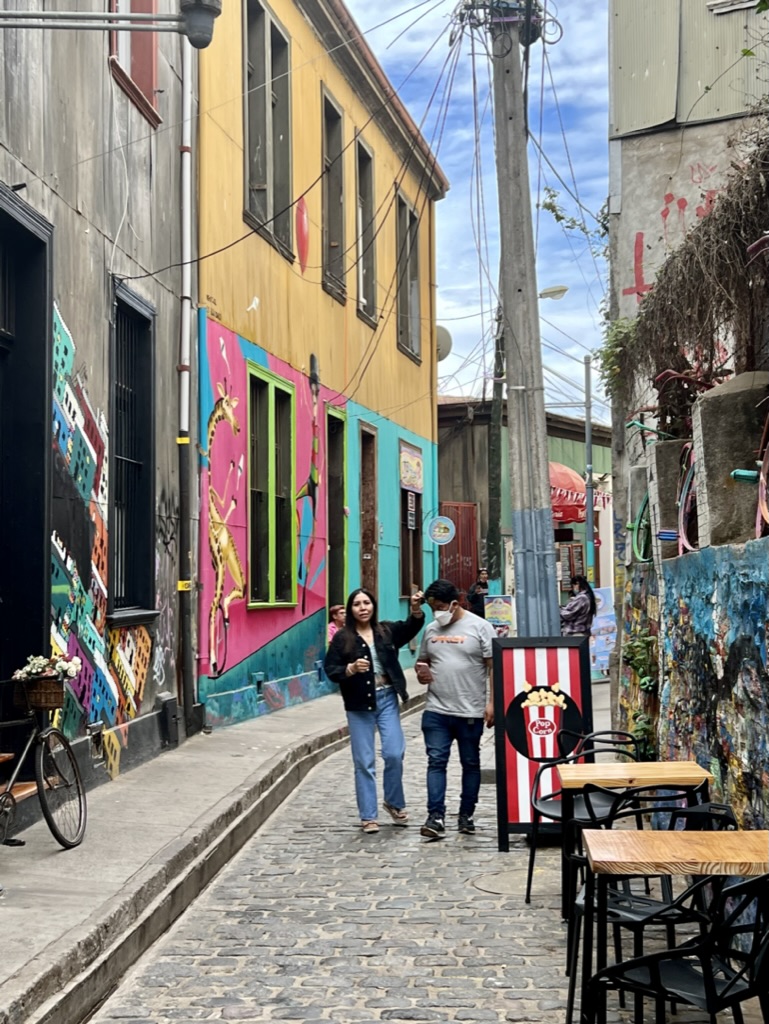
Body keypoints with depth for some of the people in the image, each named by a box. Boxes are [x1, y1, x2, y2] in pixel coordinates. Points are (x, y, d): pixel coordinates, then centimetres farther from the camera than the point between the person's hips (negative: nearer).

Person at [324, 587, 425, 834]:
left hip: (386, 699, 2)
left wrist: (416, 609, -29)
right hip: (359, 704, -2)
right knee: (364, 762, 4)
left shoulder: (386, 631, 5)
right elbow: (330, 670, -4)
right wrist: (351, 669, -23)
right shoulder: (342, 638, -2)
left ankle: (394, 803, 21)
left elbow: (411, 628, -9)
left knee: (394, 753, -3)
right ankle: (368, 816, 12)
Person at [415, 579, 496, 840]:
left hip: (470, 712, -3)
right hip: (436, 711, 3)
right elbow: (422, 660, 22)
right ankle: (436, 817, -6)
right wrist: (421, 671, -2)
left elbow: (494, 667, -6)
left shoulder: (480, 627, -4)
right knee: (436, 762, -4)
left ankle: (466, 815, 20)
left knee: (470, 764, 9)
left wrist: (491, 702, -12)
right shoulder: (431, 629, 10)